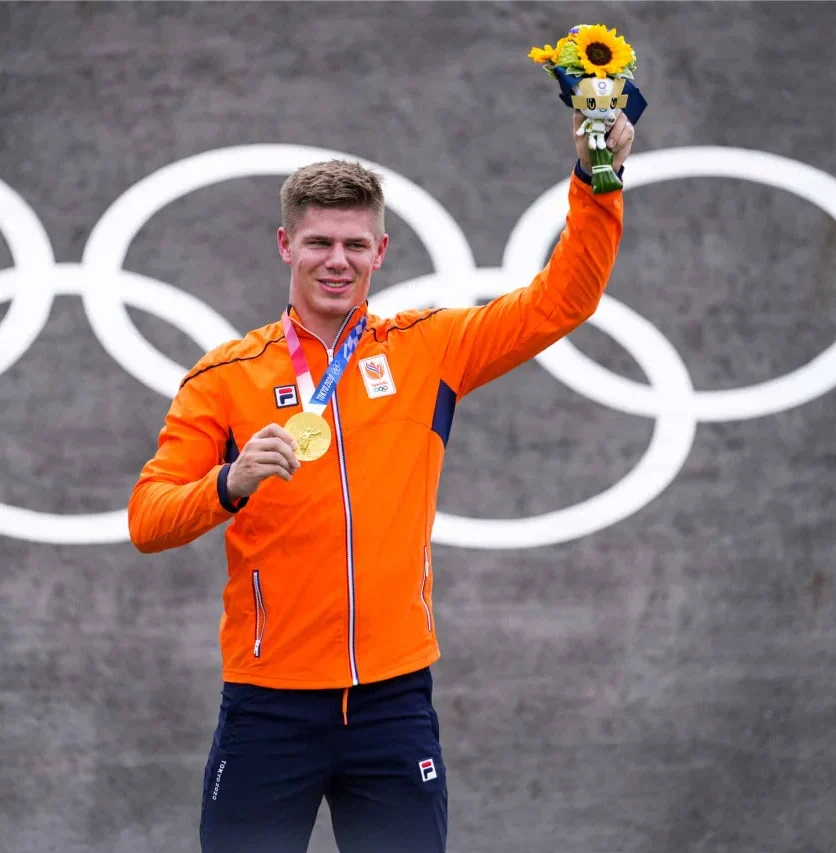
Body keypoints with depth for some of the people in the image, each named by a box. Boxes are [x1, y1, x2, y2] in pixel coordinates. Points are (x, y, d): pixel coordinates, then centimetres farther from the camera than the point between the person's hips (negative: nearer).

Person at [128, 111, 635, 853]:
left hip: (394, 699, 1)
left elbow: (560, 302, 6)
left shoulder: (428, 349, 6)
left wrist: (597, 181, -6)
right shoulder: (225, 376, 1)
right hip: (269, 705, -1)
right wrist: (231, 484, -22)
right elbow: (147, 520, -3)